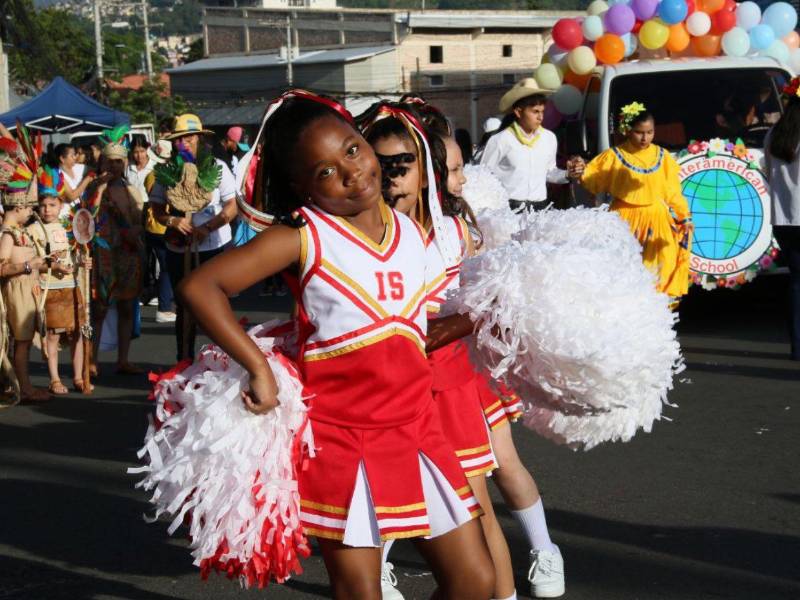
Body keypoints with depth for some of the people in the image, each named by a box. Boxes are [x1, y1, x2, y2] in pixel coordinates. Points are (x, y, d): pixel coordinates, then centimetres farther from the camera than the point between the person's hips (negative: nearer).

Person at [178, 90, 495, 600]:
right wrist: (259, 368, -20)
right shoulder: (303, 236, -9)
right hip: (342, 436, -5)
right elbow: (200, 287, -16)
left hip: (415, 423, 5)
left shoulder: (414, 231, 8)